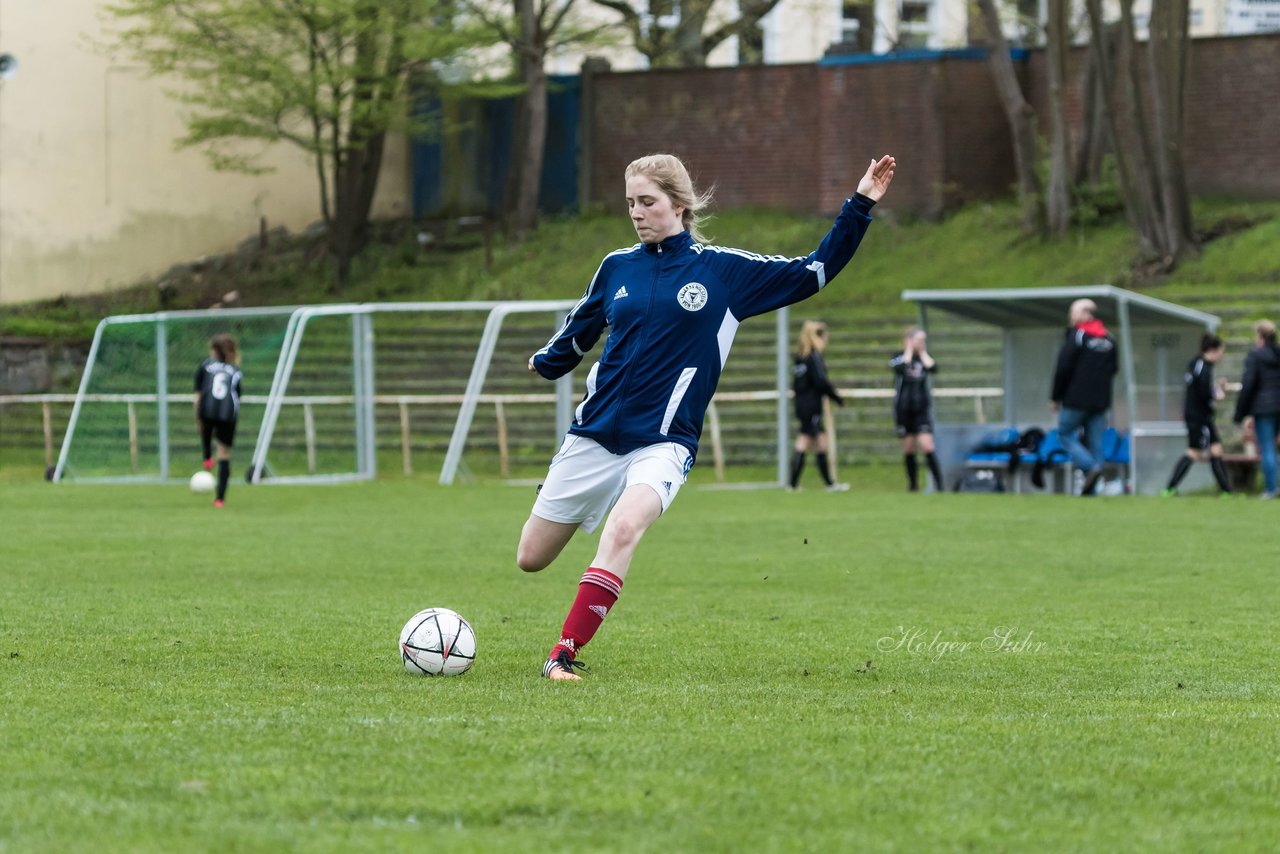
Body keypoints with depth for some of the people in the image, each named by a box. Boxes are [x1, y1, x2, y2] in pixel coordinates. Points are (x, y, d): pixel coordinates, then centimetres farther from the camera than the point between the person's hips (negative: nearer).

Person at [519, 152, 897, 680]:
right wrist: (548, 361, 13)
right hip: (595, 433, 3)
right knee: (530, 559, 4)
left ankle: (564, 656, -30)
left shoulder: (725, 270, 0)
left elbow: (813, 272, 4)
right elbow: (578, 331, 24)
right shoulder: (617, 267, 6)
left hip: (664, 443, -3)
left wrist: (859, 207, -1)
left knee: (625, 525, -33)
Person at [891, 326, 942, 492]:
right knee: (908, 448, 4)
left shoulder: (924, 357, 7)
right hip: (903, 408, 0)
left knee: (927, 446, -12)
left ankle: (939, 483, -12)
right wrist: (909, 350, -10)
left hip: (922, 409, 0)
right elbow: (901, 367, -22)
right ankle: (913, 483, 16)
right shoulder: (899, 357, 1)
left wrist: (922, 352, -5)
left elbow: (933, 367, -14)